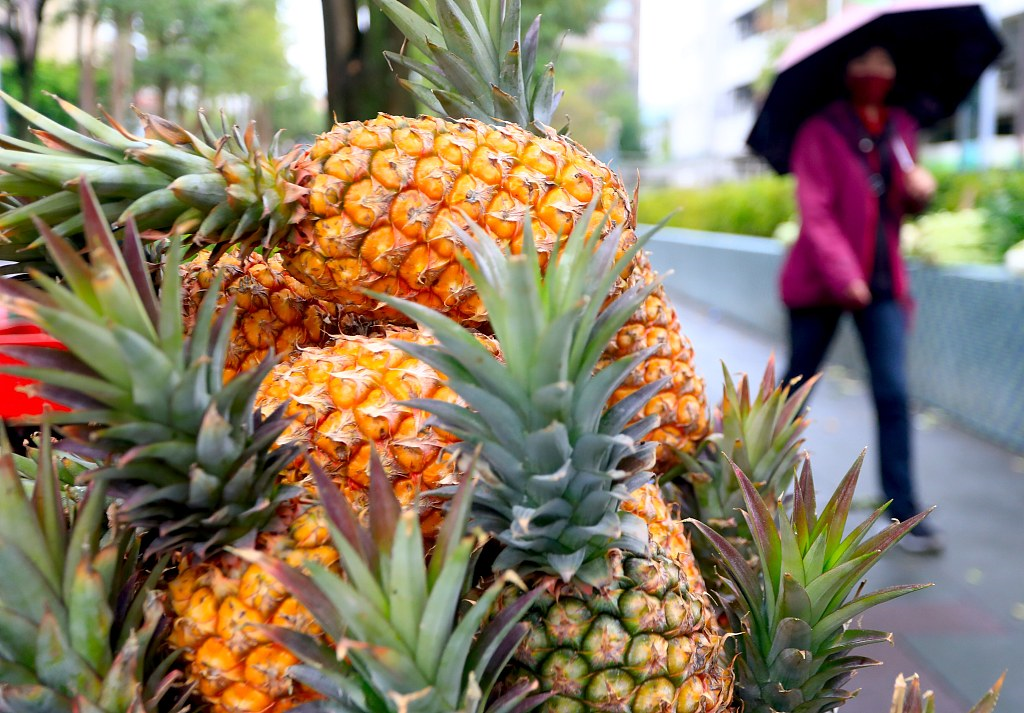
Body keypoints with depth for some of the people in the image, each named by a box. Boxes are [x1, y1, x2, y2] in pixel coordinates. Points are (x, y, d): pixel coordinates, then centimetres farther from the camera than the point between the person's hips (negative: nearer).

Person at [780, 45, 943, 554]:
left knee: (894, 395, -6)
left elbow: (906, 206, 19)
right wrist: (842, 275, -26)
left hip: (882, 282, 4)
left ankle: (904, 513, -3)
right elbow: (815, 212, -15)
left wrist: (921, 189, -5)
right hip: (820, 281, -4)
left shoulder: (902, 129, 10)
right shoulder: (821, 132, -7)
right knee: (796, 388, 9)